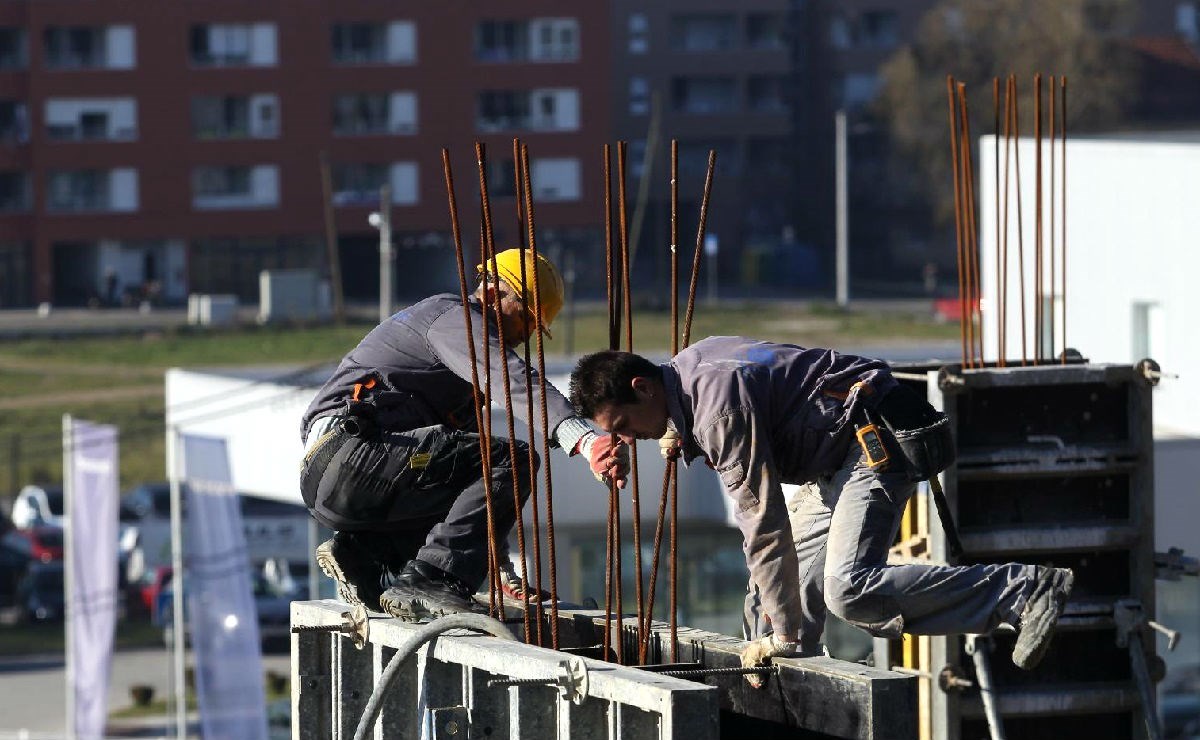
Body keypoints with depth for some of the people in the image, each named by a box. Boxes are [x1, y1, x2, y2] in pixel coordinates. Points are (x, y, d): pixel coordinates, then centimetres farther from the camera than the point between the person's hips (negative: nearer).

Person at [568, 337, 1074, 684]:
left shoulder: (719, 401, -22)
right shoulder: (686, 367, 9)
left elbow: (762, 519, -22)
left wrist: (786, 633, -16)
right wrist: (681, 440, 10)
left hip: (878, 437, -12)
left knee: (849, 591, -23)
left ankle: (1024, 591, -25)